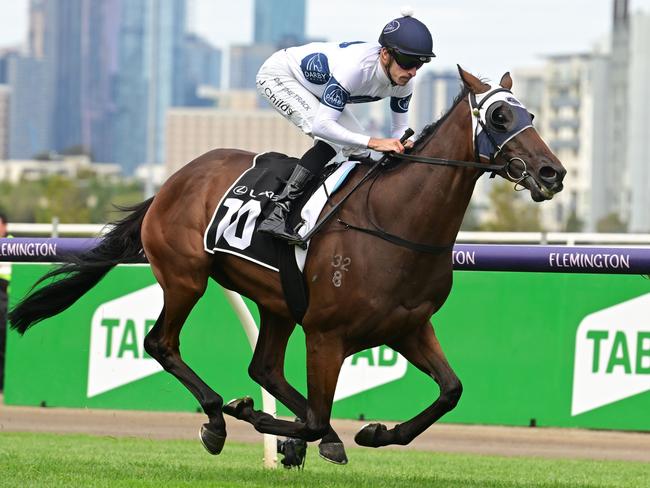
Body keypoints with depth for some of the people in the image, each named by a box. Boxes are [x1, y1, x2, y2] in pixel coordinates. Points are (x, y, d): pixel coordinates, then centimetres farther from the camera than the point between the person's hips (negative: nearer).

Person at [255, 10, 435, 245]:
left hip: (315, 87, 8)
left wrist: (403, 144, -30)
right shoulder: (355, 67, -42)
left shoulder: (403, 83, -19)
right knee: (330, 138, -28)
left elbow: (400, 128, -5)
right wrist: (373, 142, -50)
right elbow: (321, 125, -44)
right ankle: (278, 214, -32)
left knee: (358, 150, -3)